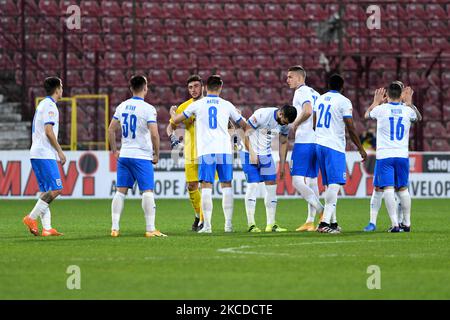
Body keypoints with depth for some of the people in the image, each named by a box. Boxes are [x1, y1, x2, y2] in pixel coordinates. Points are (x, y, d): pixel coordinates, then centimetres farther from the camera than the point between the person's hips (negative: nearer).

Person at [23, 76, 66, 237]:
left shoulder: (42, 104, 21)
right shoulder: (50, 105, -9)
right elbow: (48, 131, -17)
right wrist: (60, 151, -11)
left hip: (36, 153, 10)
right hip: (45, 154, -10)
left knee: (45, 192, 6)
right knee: (55, 189, -12)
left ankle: (46, 228, 0)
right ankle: (32, 218, -14)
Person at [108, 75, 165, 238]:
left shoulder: (122, 106, 7)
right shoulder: (148, 109, -11)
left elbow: (111, 129, 11)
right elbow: (154, 134, -17)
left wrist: (114, 150, 20)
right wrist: (156, 154, -5)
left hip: (124, 155, 6)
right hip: (142, 156, -5)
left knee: (120, 191, 7)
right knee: (148, 192, -3)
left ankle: (115, 228, 5)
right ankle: (150, 229, -7)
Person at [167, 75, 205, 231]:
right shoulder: (184, 107, 4)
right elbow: (171, 126, 8)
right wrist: (172, 136, -12)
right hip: (190, 153, 2)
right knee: (192, 186, 3)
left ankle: (203, 220, -3)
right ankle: (198, 215, 24)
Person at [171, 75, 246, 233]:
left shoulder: (197, 105, 4)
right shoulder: (227, 105, 8)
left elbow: (176, 121, 12)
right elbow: (243, 124, 19)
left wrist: (172, 113, 35)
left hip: (206, 152, -1)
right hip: (224, 150, 1)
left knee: (206, 187, -3)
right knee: (226, 185, 9)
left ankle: (207, 225, -10)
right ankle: (228, 224, 7)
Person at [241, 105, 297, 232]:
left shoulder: (285, 124, -3)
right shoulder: (261, 115, -23)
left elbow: (283, 143, 11)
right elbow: (246, 133, -16)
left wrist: (282, 165, 11)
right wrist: (252, 154, -16)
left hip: (266, 155, 6)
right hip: (250, 154, -6)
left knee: (272, 186, 1)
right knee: (253, 185, -12)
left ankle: (271, 224, 6)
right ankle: (251, 224, -9)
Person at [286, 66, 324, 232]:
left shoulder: (301, 92, -8)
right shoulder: (315, 93, 19)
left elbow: (307, 111, -24)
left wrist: (295, 124, -10)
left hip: (304, 142, -9)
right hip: (317, 141, 9)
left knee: (298, 181, -11)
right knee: (312, 181, 11)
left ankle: (322, 211, -21)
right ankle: (310, 221, 12)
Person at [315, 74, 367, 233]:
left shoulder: (320, 99, 13)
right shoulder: (344, 102, -7)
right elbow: (351, 129, -8)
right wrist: (361, 149, 0)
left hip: (319, 144, 7)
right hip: (334, 147, -7)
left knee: (329, 185, 14)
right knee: (335, 184, -11)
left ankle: (333, 222, 16)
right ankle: (325, 222, -22)